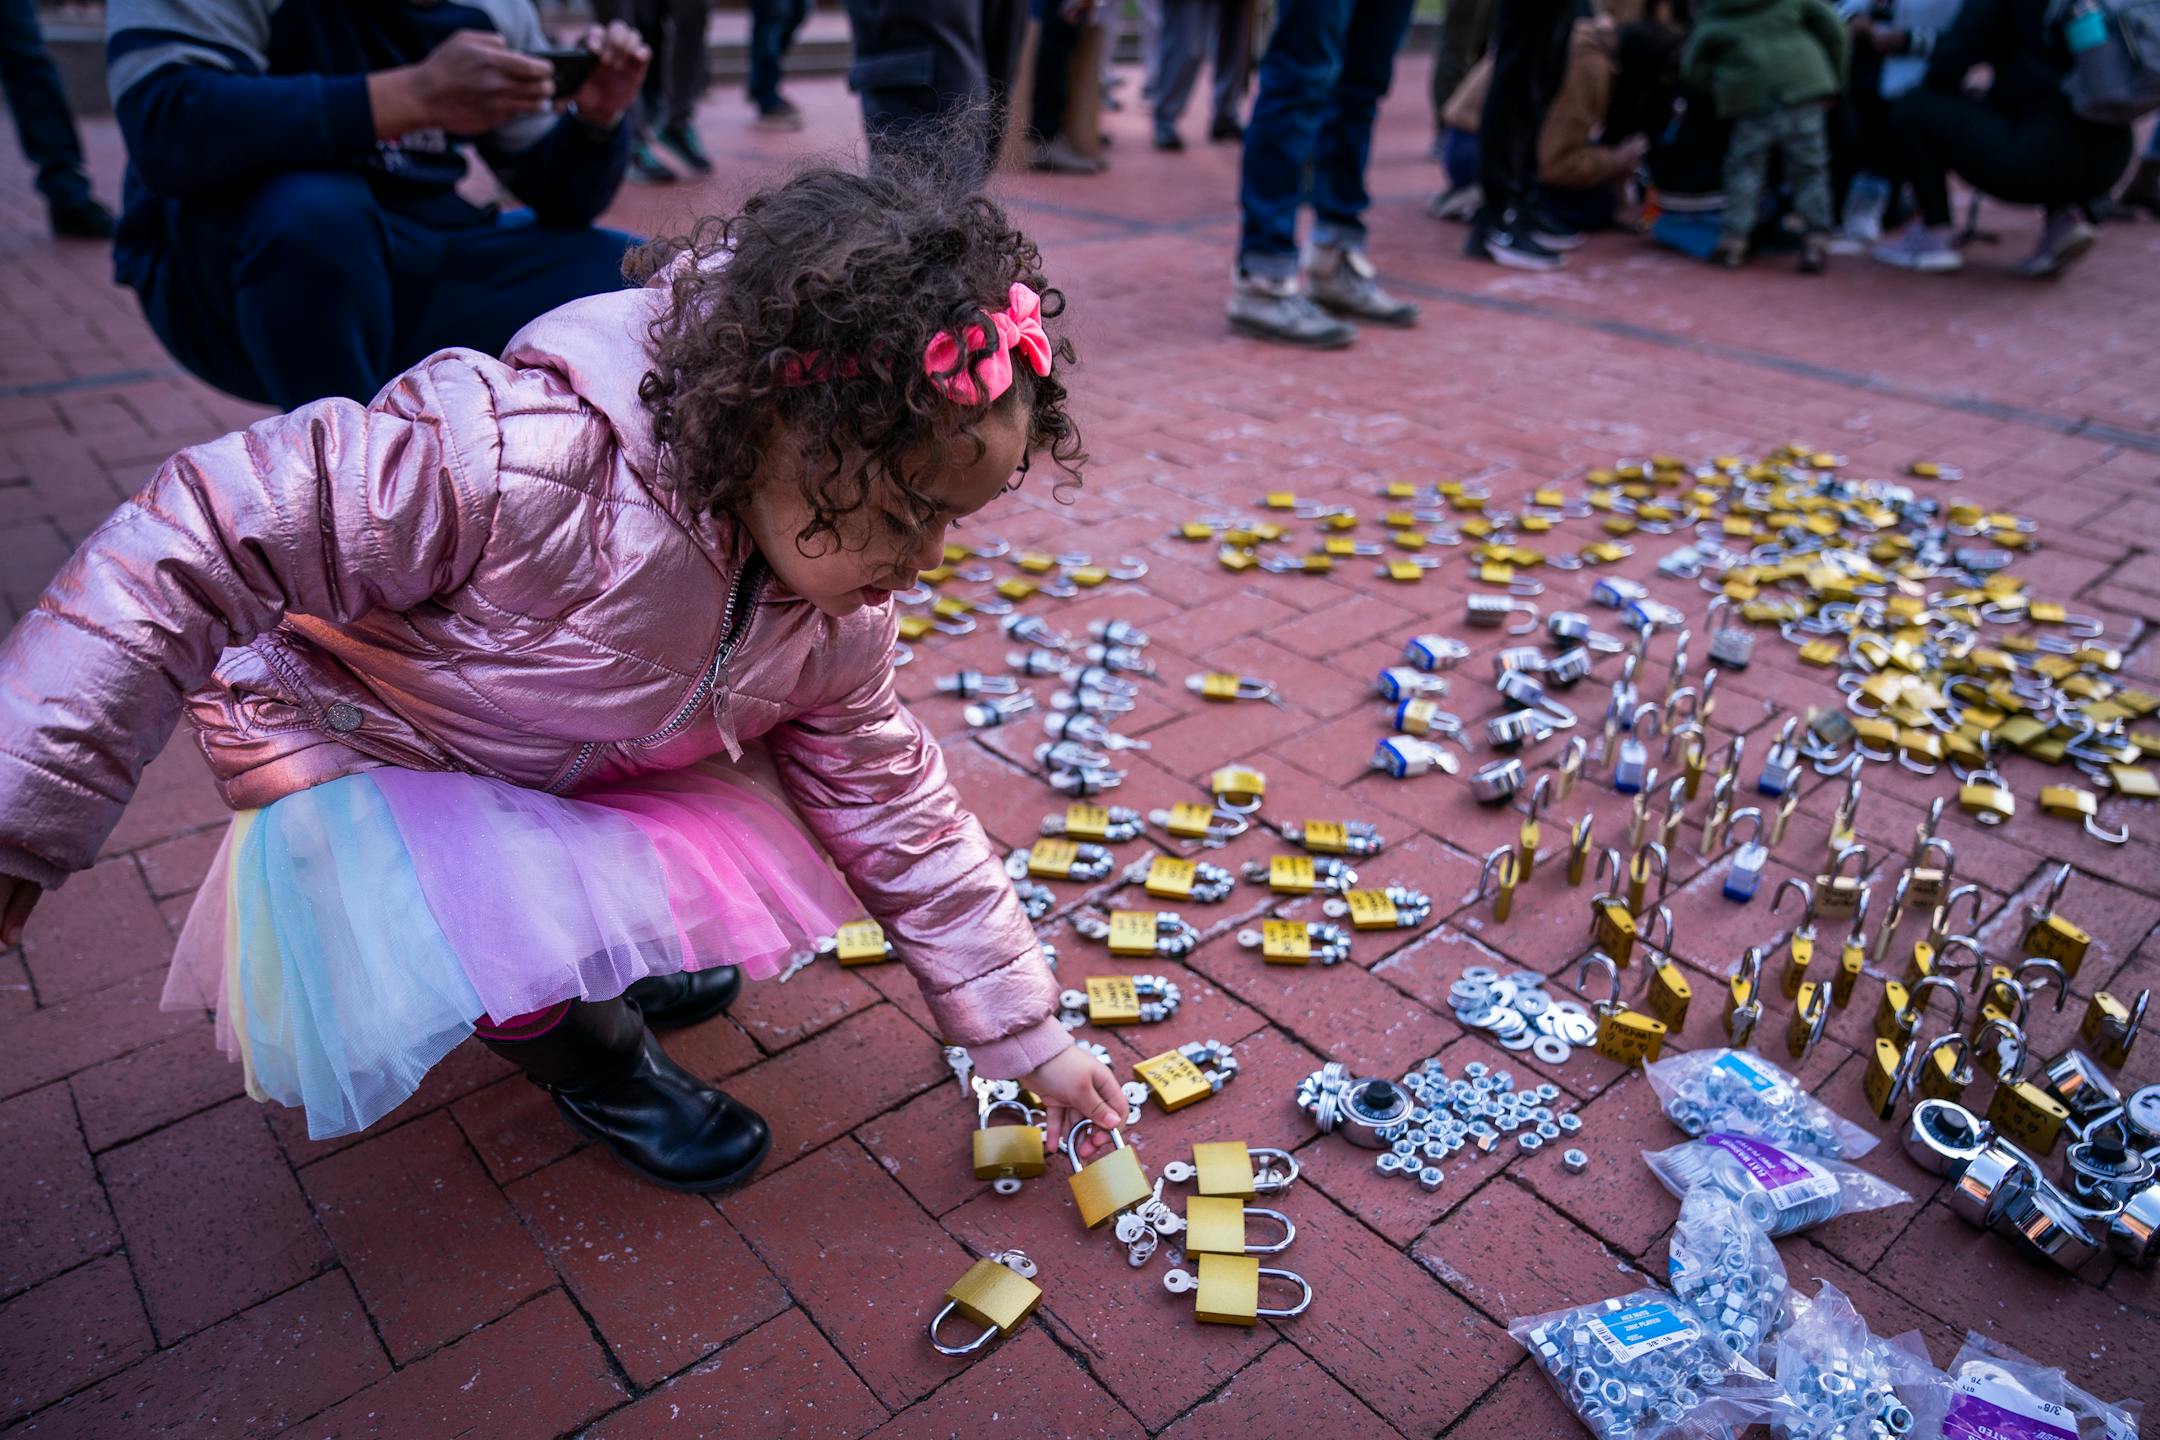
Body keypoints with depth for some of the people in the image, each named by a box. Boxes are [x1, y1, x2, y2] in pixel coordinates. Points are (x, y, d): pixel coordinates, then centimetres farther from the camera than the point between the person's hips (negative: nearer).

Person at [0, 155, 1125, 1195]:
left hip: (594, 783, 6)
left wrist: (1025, 1035, -3)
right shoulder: (511, 464, -40)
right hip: (363, 761, -5)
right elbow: (198, 545, -33)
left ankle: (612, 949, 17)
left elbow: (899, 812, -6)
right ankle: (589, 1051, 4)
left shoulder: (834, 617, -16)